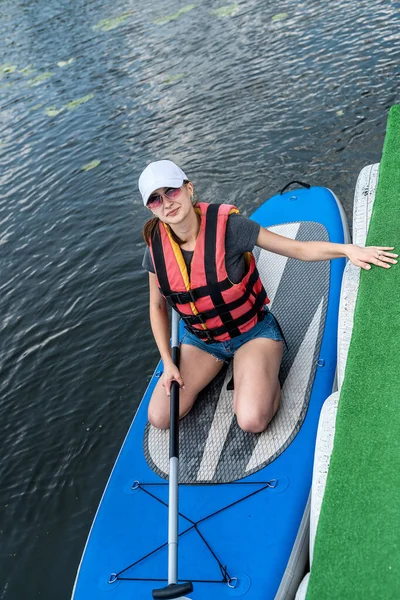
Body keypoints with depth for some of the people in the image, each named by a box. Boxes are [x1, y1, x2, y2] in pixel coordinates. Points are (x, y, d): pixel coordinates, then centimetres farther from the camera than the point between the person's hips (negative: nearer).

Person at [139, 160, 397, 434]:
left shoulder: (227, 225, -23)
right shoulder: (156, 249, -11)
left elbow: (298, 249, -19)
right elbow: (157, 306, 2)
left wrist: (347, 249, -34)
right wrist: (168, 362, -5)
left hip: (253, 333, -4)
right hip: (200, 341, 5)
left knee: (252, 421, -25)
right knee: (159, 418, -4)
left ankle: (267, 374, 9)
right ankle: (218, 364, 17)